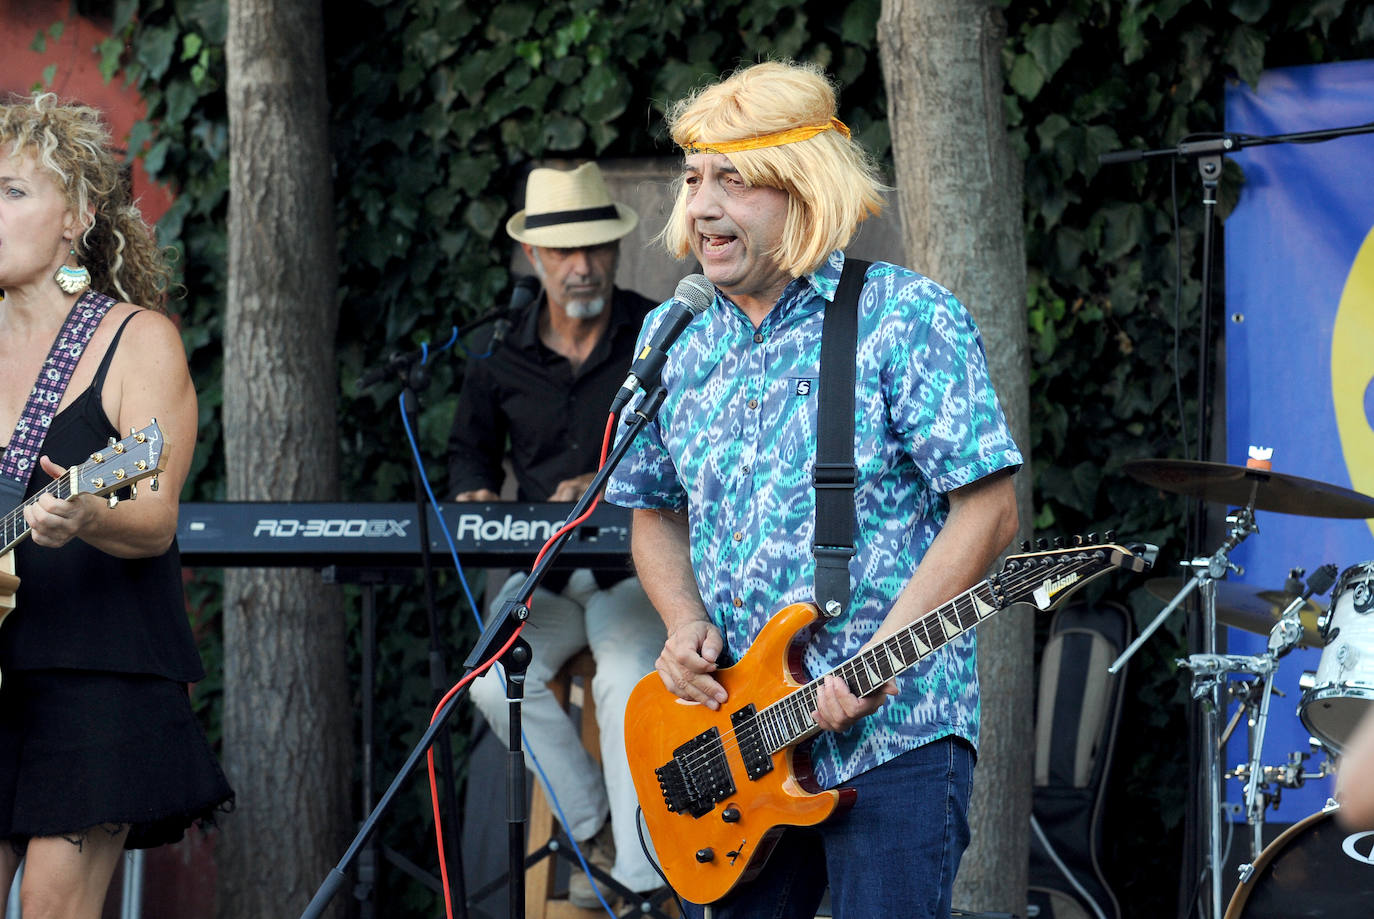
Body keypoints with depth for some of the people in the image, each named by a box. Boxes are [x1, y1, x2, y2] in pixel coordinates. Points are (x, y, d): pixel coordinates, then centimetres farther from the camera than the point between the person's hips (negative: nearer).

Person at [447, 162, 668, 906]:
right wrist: (476, 495, 1)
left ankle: (639, 876, -29)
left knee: (627, 678, -32)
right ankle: (593, 826, -6)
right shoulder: (502, 358, 8)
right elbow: (469, 448, 24)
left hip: (638, 564, -4)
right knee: (496, 678, -24)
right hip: (544, 571, 4)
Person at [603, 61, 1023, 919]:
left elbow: (988, 509, -10)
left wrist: (881, 660, -18)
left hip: (894, 736, -5)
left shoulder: (906, 318, -7)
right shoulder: (678, 345, 10)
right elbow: (654, 510, 21)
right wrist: (684, 624, 1)